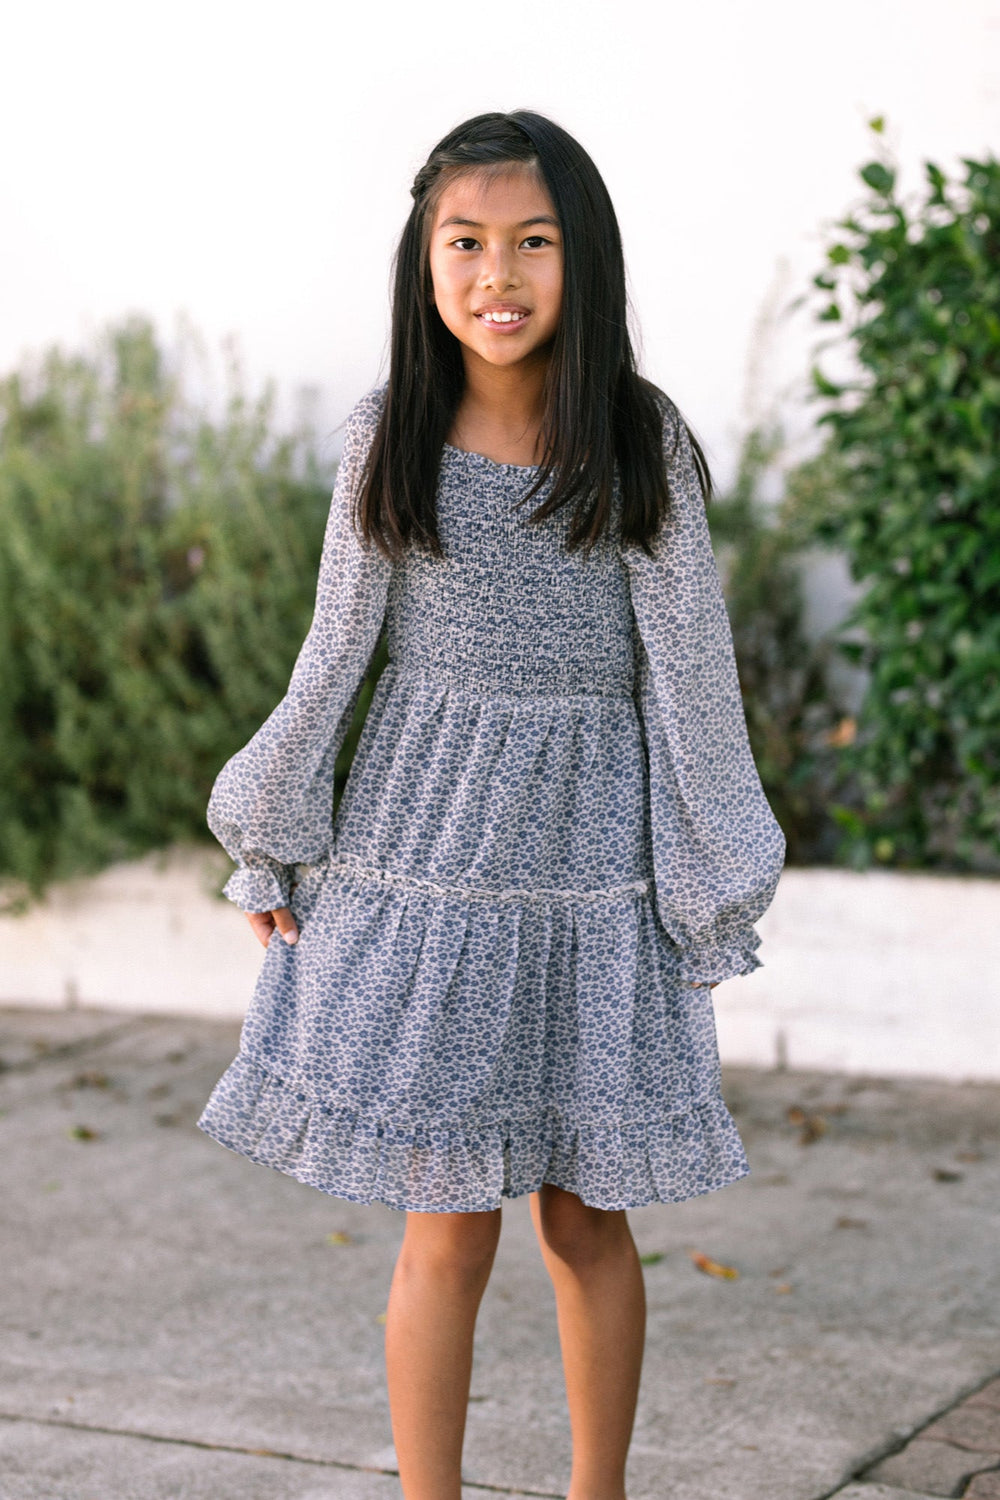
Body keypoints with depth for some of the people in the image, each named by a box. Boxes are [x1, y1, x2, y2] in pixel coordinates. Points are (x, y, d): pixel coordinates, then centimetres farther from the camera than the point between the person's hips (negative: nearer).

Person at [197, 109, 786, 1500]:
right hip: (420, 860, 0)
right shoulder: (390, 436, -1)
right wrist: (273, 840, 9)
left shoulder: (643, 443, -3)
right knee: (448, 1229, 0)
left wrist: (713, 875, 2)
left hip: (590, 867, 0)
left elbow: (688, 668, 1)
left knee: (587, 1221, 9)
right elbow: (339, 650, 6)